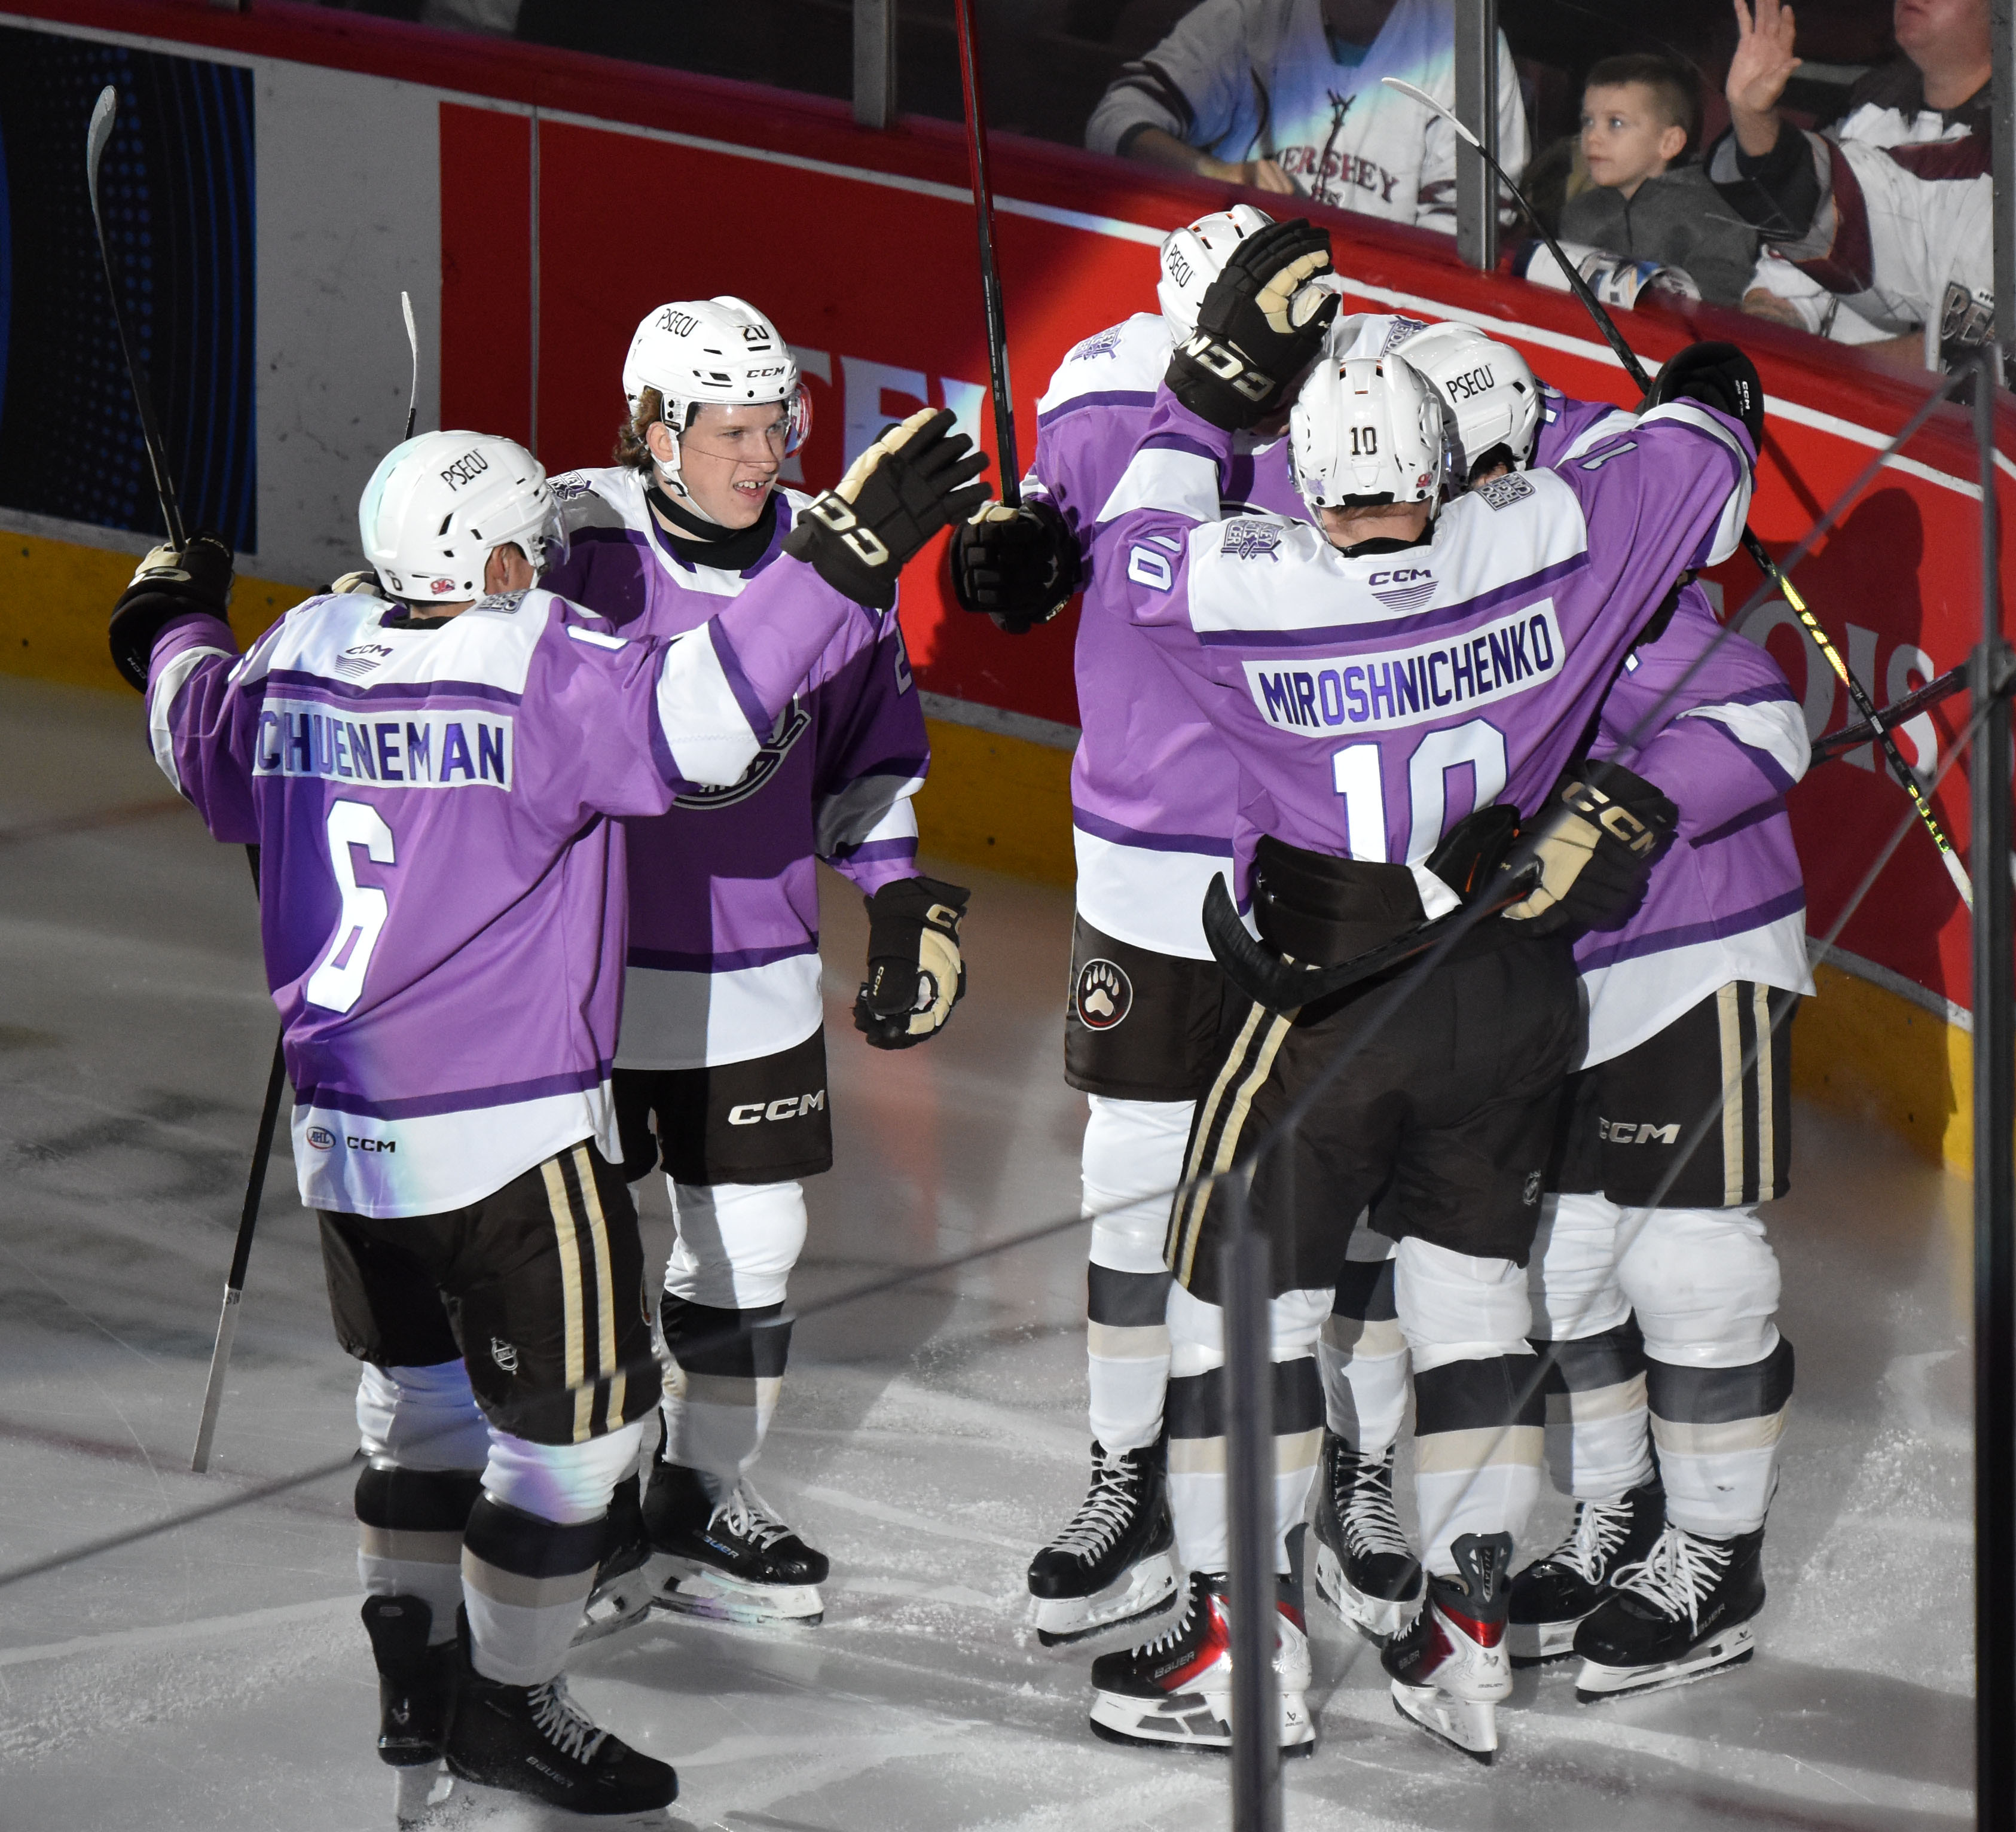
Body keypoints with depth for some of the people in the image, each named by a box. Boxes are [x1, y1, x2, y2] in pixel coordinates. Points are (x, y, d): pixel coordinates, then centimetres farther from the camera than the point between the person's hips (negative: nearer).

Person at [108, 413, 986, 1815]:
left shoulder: (298, 660, 4)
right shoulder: (542, 671, -16)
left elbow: (204, 744, 24)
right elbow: (697, 717, -30)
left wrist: (177, 625, 44)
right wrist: (850, 553, -29)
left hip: (344, 1123, 8)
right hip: (511, 1142, -7)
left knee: (423, 1388, 24)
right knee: (573, 1415, 6)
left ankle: (417, 1674, 30)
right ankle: (506, 1706, 14)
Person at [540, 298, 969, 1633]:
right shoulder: (572, 546, -15)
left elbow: (869, 754, 13)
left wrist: (908, 904, 7)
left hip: (756, 971, 5)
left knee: (753, 1232, 11)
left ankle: (704, 1497, 28)